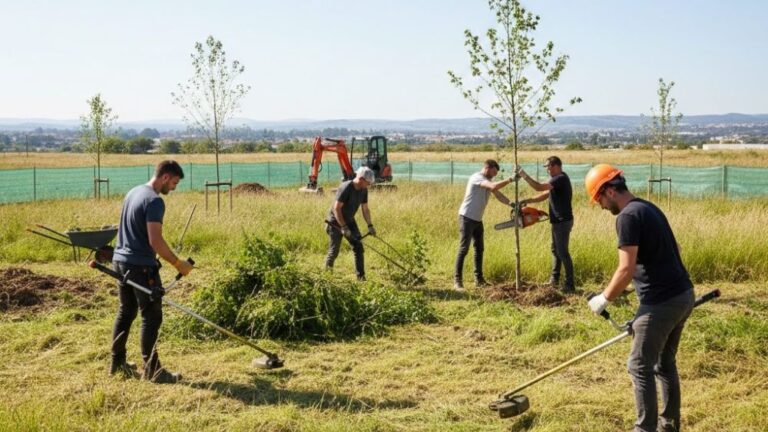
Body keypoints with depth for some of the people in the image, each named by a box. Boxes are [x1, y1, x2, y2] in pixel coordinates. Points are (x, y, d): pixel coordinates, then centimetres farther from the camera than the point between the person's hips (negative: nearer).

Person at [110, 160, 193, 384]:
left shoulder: (133, 192, 12)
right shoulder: (155, 201, -18)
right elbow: (155, 241, -24)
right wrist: (178, 263, -15)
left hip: (121, 261, 9)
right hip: (141, 266, -9)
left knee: (125, 312, 17)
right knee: (151, 316, -3)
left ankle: (117, 362, 25)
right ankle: (151, 369, -1)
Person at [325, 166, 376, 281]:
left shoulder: (363, 190, -4)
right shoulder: (346, 188, -27)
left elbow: (365, 209, 8)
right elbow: (336, 208, -27)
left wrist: (370, 225, 3)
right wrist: (343, 227, -29)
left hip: (349, 221, 7)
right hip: (336, 222, -7)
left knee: (358, 247, -5)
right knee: (334, 250, 2)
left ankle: (361, 276, -3)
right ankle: (327, 270, 28)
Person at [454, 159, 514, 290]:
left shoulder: (488, 181, 10)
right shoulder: (476, 178, -19)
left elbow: (498, 195, 10)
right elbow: (494, 187, -33)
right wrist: (510, 180, -27)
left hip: (478, 219, 10)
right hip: (467, 218, -10)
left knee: (479, 249, 12)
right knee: (464, 249, -9)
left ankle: (479, 279, 19)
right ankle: (457, 280, -7)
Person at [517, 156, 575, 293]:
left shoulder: (561, 179, -19)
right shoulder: (557, 180, 14)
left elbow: (539, 187, -26)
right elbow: (544, 195, 15)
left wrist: (524, 175, -19)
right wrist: (527, 201, 5)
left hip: (563, 221, -10)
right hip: (558, 221, 10)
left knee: (562, 252, -7)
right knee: (555, 250, 16)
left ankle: (569, 285, -2)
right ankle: (554, 280, 25)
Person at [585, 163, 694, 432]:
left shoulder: (628, 216, -15)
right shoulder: (649, 208, 14)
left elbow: (627, 270, -19)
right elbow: (673, 250, 23)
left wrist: (604, 299, -7)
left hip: (661, 303, -10)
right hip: (683, 294, 10)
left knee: (640, 367, 1)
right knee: (665, 363, 20)